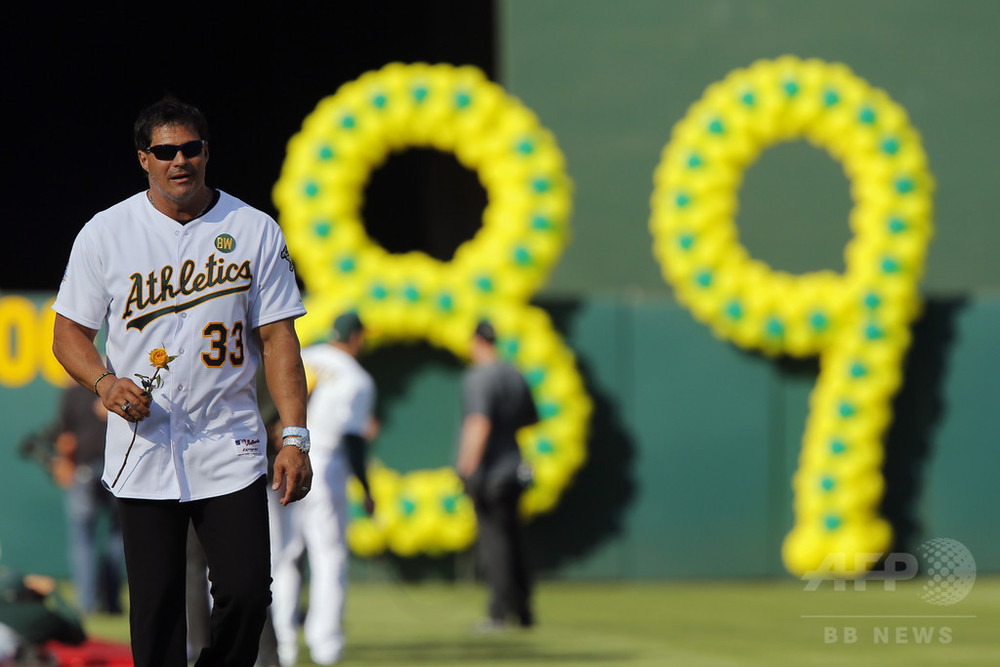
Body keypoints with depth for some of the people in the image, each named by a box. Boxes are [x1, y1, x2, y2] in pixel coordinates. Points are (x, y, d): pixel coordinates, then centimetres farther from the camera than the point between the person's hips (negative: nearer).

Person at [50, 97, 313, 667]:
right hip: (143, 445, 0)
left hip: (231, 448, 0)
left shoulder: (256, 232, 3)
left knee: (248, 592, -8)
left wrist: (295, 437, -7)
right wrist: (105, 383, -14)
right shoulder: (105, 234, 2)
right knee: (155, 604, 0)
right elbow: (70, 335, 7)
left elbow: (278, 340, 2)